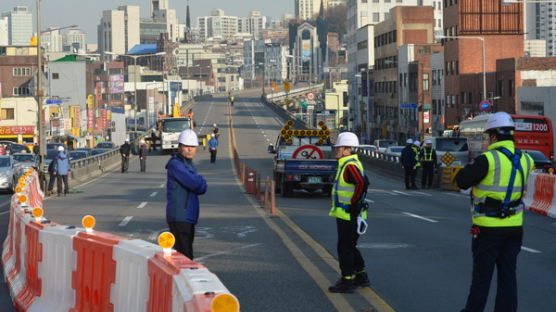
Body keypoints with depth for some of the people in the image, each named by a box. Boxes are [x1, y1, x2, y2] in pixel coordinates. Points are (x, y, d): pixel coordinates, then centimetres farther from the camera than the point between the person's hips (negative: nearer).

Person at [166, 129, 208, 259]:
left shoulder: (190, 165, 19)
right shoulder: (175, 164, -12)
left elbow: (202, 188, 15)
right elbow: (196, 184, -20)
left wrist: (198, 183, -5)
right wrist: (201, 181, 0)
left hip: (188, 218, 10)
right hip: (179, 218, -10)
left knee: (187, 256, 15)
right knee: (184, 257, -12)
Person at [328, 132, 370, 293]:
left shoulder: (350, 166, -19)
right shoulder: (347, 164, 15)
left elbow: (362, 183, -33)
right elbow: (363, 182, 26)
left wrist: (354, 204, -25)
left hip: (348, 215, -11)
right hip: (346, 215, 11)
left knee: (345, 248, -4)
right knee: (350, 247, 19)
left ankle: (347, 282, 1)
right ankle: (361, 277, 27)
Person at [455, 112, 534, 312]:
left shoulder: (488, 159, -16)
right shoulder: (524, 159, 1)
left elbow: (462, 181, -15)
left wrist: (472, 166, 5)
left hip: (488, 227, -5)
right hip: (514, 226, 5)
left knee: (482, 275, 4)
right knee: (508, 275, 9)